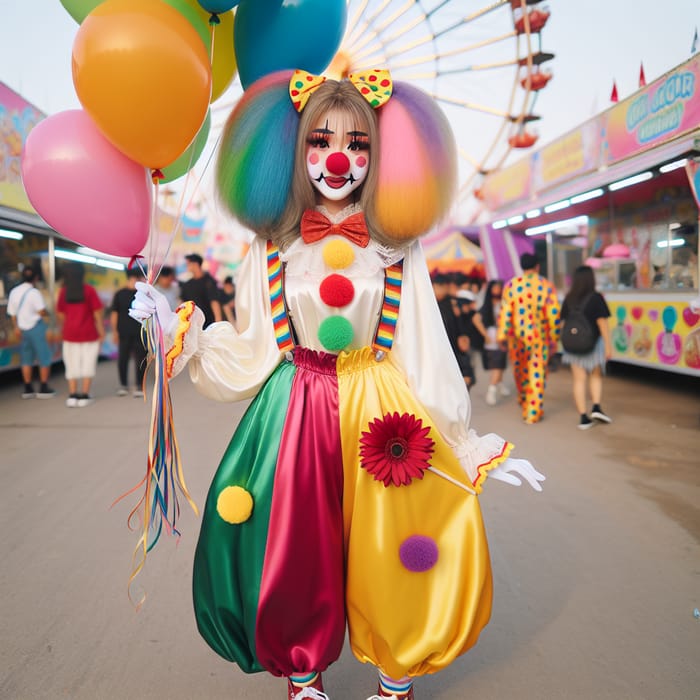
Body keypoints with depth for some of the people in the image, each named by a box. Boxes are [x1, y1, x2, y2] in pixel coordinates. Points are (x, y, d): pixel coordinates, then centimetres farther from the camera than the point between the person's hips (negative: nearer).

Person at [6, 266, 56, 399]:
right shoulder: (34, 292, -14)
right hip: (35, 327, -6)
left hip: (23, 329, 7)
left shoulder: (14, 292, 7)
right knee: (45, 358, 4)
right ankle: (43, 388, 4)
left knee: (26, 359, 14)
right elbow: (41, 311, -21)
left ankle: (28, 389, 16)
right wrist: (47, 314, -1)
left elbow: (12, 313, 9)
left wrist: (16, 327, 16)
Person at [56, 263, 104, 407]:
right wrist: (102, 332, -1)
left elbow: (60, 314, 4)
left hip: (70, 334, 3)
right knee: (88, 364, 6)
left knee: (72, 365, 9)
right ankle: (84, 396, 5)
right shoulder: (89, 290, -8)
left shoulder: (63, 291, 0)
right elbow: (97, 313, -9)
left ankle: (72, 396, 4)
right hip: (89, 334, -2)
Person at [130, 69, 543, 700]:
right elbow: (248, 351, 6)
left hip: (383, 410, 0)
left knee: (393, 557, 5)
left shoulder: (397, 247, 0)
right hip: (296, 410, 1)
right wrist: (178, 330, -3)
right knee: (296, 556, 8)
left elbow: (427, 353, 1)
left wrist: (474, 447, 1)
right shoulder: (273, 245, 2)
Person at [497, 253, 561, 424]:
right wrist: (554, 338, 4)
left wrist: (502, 335, -3)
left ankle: (524, 402, 37)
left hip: (517, 335, 1)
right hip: (539, 337, -1)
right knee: (537, 373, 3)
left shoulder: (511, 285, -3)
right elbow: (553, 314, -5)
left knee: (520, 370, 18)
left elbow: (505, 312, -6)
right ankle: (533, 412, 2)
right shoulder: (547, 286, -4)